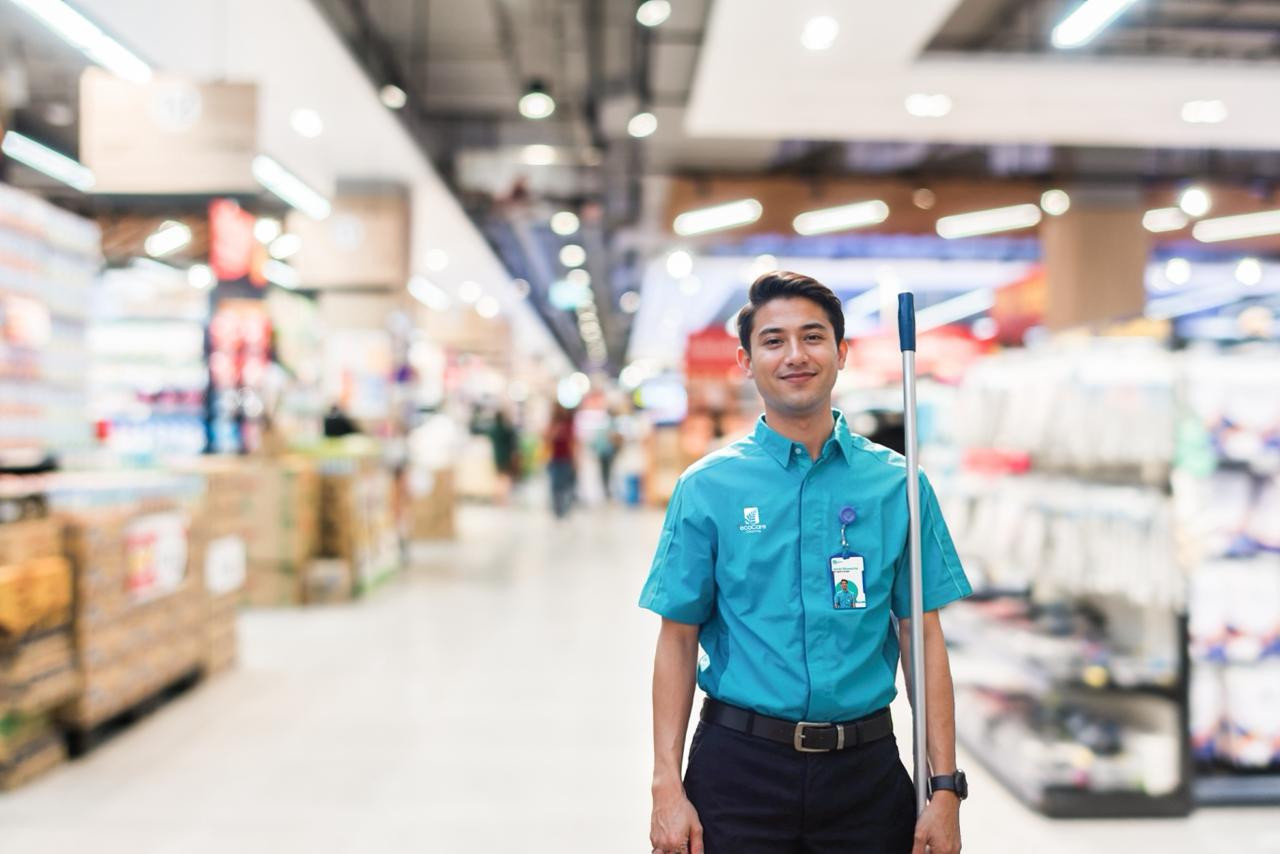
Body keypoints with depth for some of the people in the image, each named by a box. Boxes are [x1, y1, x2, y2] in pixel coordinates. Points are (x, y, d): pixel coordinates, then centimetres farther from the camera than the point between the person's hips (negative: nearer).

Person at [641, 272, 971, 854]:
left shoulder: (897, 484, 0)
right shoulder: (706, 487, -3)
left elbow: (923, 637, 2)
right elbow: (678, 640, -2)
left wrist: (945, 786, -2)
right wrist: (667, 786, -7)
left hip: (866, 766, 1)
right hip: (740, 763, -1)